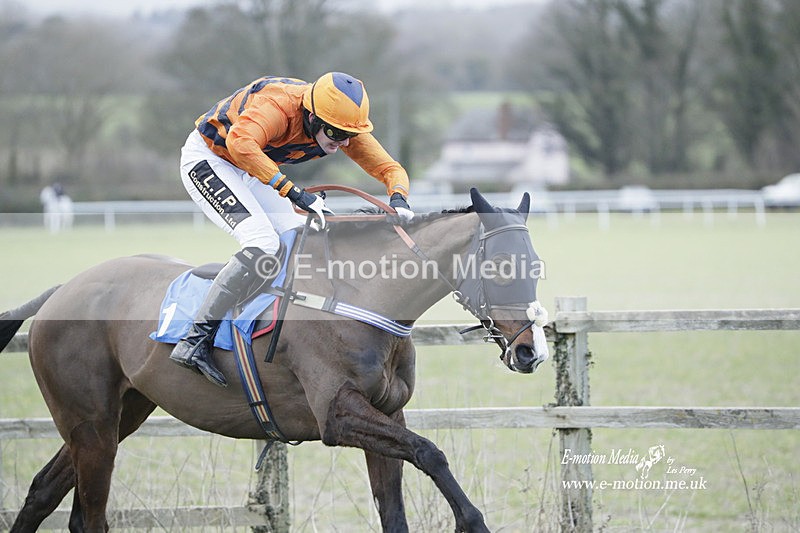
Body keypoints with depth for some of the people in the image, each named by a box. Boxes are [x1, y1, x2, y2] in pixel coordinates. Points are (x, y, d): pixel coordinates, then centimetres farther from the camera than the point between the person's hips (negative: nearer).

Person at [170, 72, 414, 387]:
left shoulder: (344, 125, -14)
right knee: (263, 243, -25)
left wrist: (398, 202, -31)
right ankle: (194, 343, -27)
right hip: (207, 158, -8)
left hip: (250, 170, 8)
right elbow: (240, 142, -54)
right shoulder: (277, 106, -36)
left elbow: (389, 168, -8)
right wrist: (294, 192, -54)